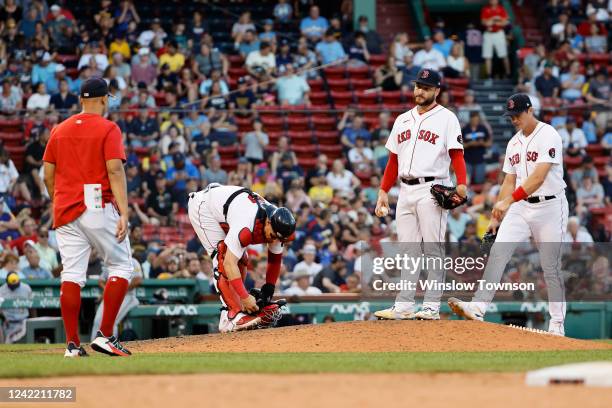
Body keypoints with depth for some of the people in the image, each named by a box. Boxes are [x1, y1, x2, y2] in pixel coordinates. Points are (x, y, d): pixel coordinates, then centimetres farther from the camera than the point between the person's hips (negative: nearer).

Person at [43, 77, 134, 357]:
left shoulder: (59, 130, 13)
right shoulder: (108, 129, -3)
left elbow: (48, 176, 13)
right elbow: (115, 172, -12)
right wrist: (124, 213, -17)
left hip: (65, 211, 5)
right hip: (98, 208, -5)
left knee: (71, 275, 2)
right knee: (121, 268, 5)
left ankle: (72, 344, -2)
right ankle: (105, 335, -5)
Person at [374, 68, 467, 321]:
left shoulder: (446, 118, 0)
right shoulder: (403, 120, 18)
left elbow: (456, 155, -10)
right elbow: (393, 160, 20)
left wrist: (461, 183, -24)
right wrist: (383, 191, 13)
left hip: (432, 189, -7)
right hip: (406, 191, 7)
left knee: (433, 249, -6)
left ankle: (432, 306, -6)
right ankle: (404, 306, 8)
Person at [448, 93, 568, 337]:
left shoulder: (548, 136, -12)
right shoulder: (514, 143, 13)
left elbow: (539, 176, -23)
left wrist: (508, 201, -31)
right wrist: (497, 215, 11)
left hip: (549, 206, -6)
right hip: (520, 207, 6)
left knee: (550, 266, -1)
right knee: (498, 253, -12)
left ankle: (557, 324, 9)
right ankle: (478, 308, -22)